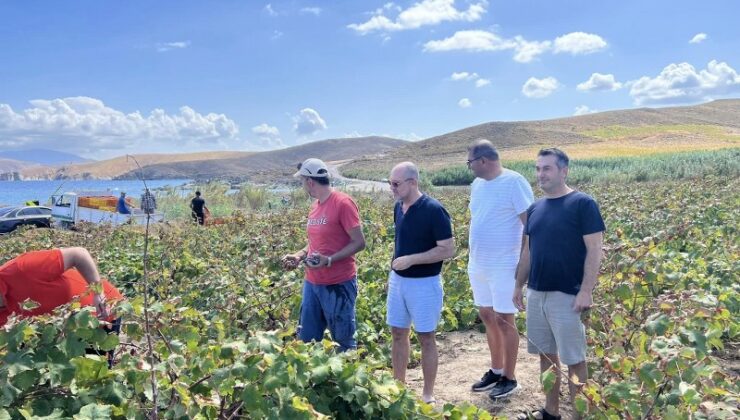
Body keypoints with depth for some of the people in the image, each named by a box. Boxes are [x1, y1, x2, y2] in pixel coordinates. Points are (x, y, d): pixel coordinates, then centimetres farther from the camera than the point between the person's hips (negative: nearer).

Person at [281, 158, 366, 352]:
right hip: (312, 283, 8)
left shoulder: (343, 203, -14)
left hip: (339, 284, -8)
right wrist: (299, 256, 4)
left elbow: (359, 243, -15)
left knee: (343, 340, 5)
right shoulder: (315, 205, 11)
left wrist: (329, 260, -24)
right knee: (306, 339, 13)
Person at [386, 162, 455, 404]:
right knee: (398, 334, 13)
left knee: (426, 338, 4)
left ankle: (428, 394, 17)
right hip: (398, 280, 7)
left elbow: (448, 250, -19)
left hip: (424, 284, -7)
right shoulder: (399, 207, 4)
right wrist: (394, 270, 15)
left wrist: (411, 259, -23)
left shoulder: (433, 210, -18)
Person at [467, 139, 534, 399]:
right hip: (478, 265, 8)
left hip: (504, 267, -8)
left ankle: (510, 378, 17)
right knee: (487, 317, 15)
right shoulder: (477, 185, 9)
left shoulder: (514, 182, -15)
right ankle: (496, 370, 30)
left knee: (504, 321, 2)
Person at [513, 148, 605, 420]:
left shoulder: (583, 204, -10)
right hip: (536, 294, 7)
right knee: (546, 355, 15)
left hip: (567, 295, -6)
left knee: (574, 360, 3)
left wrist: (586, 291, -17)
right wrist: (519, 286, 15)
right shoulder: (535, 208, 9)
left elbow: (594, 251, -12)